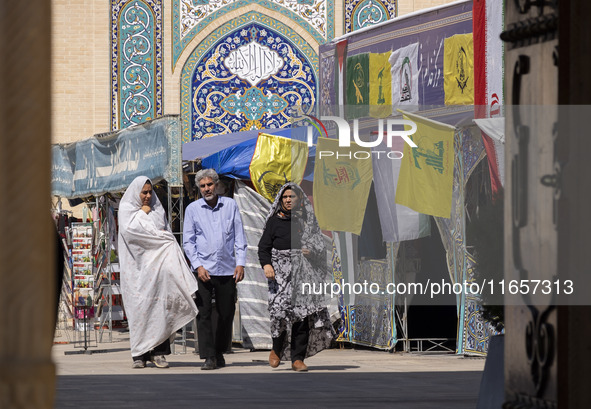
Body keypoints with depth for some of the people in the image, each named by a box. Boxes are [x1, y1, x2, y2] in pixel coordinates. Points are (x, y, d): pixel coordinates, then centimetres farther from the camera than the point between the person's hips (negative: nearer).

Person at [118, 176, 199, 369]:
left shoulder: (157, 209, 18)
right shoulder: (126, 208, 7)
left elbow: (167, 234, 19)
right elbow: (128, 229, -10)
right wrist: (142, 213, -1)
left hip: (157, 264, 3)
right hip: (138, 266, -3)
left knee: (160, 306, -7)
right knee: (139, 308, -7)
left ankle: (158, 352, -8)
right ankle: (139, 354, -4)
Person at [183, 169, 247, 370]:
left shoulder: (230, 205, 7)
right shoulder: (192, 209, 4)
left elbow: (239, 236, 8)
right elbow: (188, 241, 4)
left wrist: (240, 263, -1)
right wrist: (198, 265, -7)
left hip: (227, 270, 1)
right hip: (203, 270, -1)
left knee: (227, 313, 6)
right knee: (203, 314, -8)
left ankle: (220, 352, 23)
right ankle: (208, 357, -6)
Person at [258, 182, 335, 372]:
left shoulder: (308, 221, 13)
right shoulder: (274, 221, 8)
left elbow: (320, 246, 19)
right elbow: (264, 246, 3)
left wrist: (312, 252, -4)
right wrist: (266, 264, -14)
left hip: (304, 272, 2)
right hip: (281, 272, -2)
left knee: (303, 314, -4)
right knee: (281, 310, -16)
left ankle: (297, 359, 1)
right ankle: (277, 349, 9)